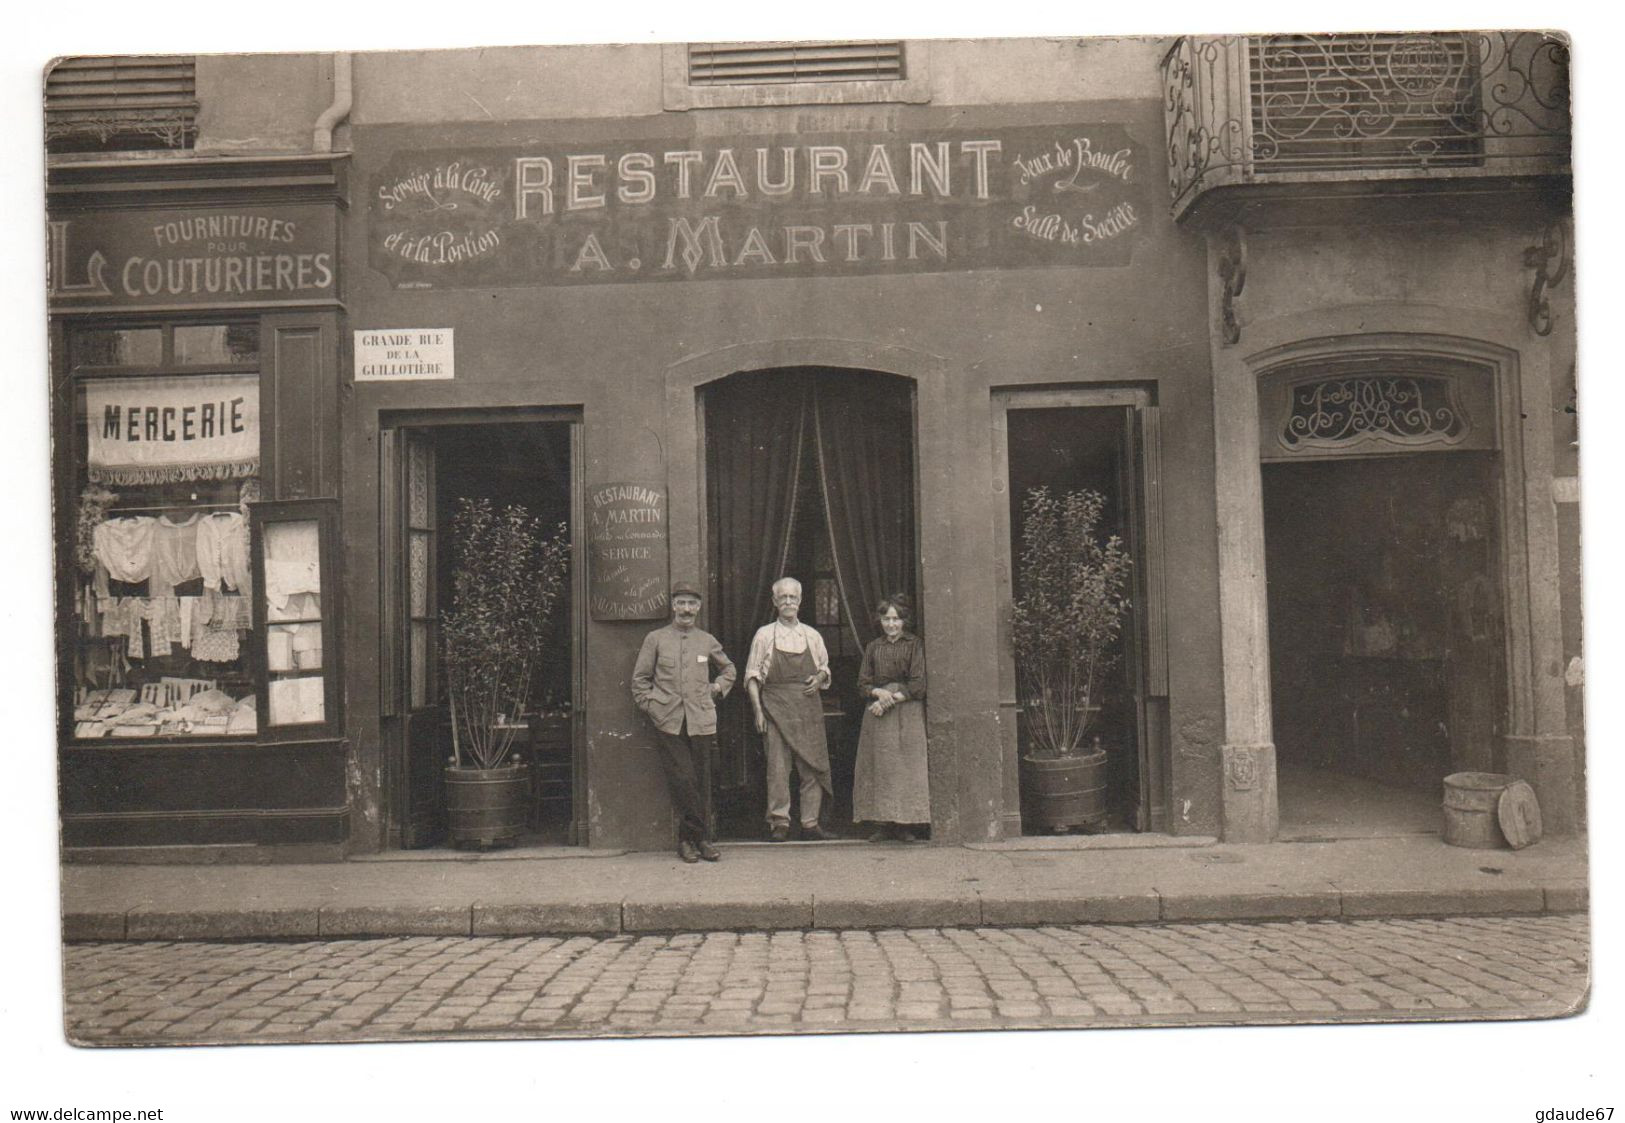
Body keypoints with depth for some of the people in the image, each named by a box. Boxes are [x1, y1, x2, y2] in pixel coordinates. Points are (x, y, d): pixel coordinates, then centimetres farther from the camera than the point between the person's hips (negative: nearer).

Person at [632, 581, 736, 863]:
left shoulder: (707, 641, 12)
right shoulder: (655, 639, 6)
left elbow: (728, 668, 28)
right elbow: (639, 679, 8)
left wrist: (717, 688, 13)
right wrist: (652, 707, -1)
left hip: (701, 722, 3)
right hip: (669, 723, -2)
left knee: (698, 781, 3)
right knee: (682, 781, -10)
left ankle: (688, 838, 14)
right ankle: (702, 836, 1)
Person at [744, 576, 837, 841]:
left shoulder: (812, 636, 12)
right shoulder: (764, 635, 3)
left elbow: (824, 668, 21)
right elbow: (752, 675, 2)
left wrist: (819, 678, -3)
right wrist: (758, 710, -6)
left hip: (808, 708, 3)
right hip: (776, 708, -3)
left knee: (813, 765, 1)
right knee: (778, 767, -5)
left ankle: (810, 822, 8)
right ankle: (779, 823, 3)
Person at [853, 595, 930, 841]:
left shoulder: (914, 645, 2)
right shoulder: (873, 647, 13)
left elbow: (918, 685, -4)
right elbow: (863, 683, 10)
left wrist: (891, 699, -11)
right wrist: (878, 692, -10)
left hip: (907, 713, -3)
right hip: (877, 713, 3)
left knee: (906, 765, -6)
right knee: (878, 766, -3)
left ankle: (907, 824, -2)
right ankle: (883, 823, 1)